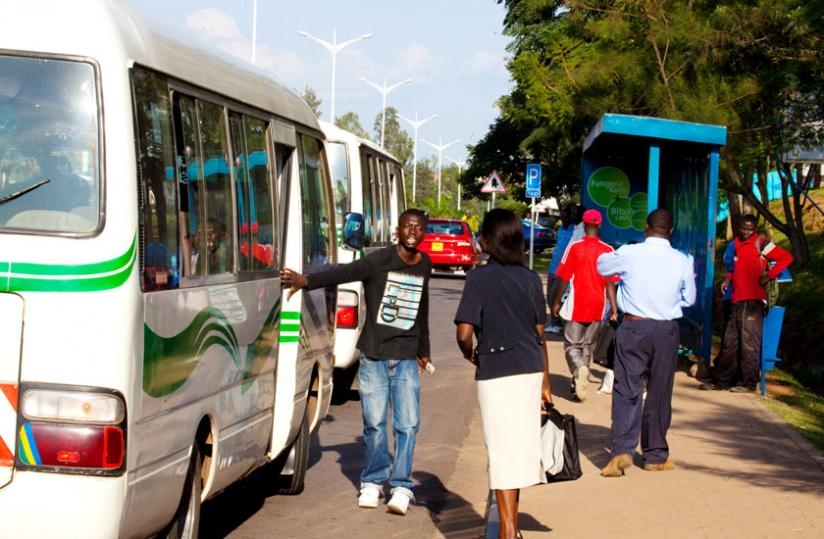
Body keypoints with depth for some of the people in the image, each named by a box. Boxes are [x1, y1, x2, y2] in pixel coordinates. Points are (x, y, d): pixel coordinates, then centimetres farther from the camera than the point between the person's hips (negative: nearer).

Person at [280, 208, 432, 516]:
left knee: (407, 424, -5)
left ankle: (401, 486, 4)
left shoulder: (424, 265, 9)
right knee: (374, 423, 1)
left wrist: (423, 349, 29)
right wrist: (306, 281, -36)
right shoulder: (380, 261, -7)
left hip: (406, 358, 3)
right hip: (374, 356, -3)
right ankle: (373, 482, 18)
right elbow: (343, 273, -21)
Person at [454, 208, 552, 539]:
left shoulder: (479, 278, -8)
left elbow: (464, 333, -14)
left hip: (496, 371, -5)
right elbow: (540, 335, 11)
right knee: (521, 446, 14)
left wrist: (471, 356, 7)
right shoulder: (531, 279, 7)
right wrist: (545, 383, 18)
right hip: (531, 370, 5)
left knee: (504, 450, -1)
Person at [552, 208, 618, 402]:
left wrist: (556, 302, 5)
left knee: (572, 344, 5)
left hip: (576, 305, -3)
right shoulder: (608, 250, -3)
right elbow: (610, 283, -4)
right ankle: (579, 381, 19)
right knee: (588, 345, 16)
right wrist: (614, 309, 0)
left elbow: (564, 278, -6)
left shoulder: (575, 247, -9)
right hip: (597, 306, 3)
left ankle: (579, 368, -23)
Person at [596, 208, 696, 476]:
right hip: (667, 330, 1)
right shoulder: (682, 261, -3)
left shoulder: (628, 254, -7)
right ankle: (655, 455, 20)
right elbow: (689, 298, 10)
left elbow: (602, 266, 13)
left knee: (626, 389, 0)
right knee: (659, 392, 11)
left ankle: (622, 450, -16)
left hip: (633, 327, -1)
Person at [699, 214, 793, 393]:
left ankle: (748, 383, -1)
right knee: (729, 342, 11)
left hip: (752, 301, -8)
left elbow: (786, 258, -12)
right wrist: (728, 279, 14)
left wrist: (768, 276, -16)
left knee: (749, 343, -6)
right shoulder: (736, 244, 16)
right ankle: (721, 380, 17)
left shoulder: (761, 244, -5)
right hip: (736, 300, 8)